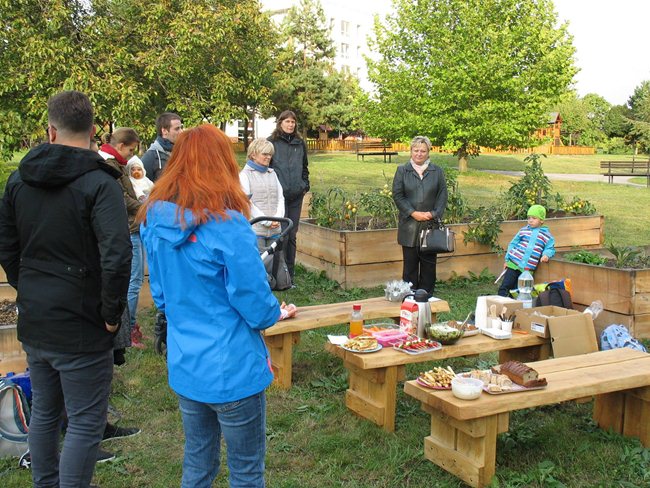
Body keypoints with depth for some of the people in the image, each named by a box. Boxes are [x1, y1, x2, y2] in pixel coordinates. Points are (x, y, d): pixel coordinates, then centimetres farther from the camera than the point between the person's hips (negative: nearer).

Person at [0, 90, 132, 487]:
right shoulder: (98, 183, -17)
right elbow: (116, 257, -27)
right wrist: (112, 313, -14)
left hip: (33, 323, 7)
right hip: (81, 328, -7)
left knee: (44, 411, 22)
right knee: (86, 422, 4)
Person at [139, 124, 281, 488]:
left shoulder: (156, 221, 0)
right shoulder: (227, 225, -21)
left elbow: (161, 296, 10)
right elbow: (258, 308, -17)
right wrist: (275, 312, 4)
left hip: (183, 367, 7)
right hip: (232, 370, -6)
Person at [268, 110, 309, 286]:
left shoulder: (300, 143, 14)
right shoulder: (272, 142, 0)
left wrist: (305, 185, 12)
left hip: (296, 195, 4)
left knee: (292, 235, 8)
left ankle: (290, 272, 15)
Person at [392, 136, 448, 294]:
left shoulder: (437, 171, 9)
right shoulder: (402, 171, 6)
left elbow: (442, 195, 6)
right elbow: (397, 195, -1)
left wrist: (434, 213, -9)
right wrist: (413, 213, -11)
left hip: (431, 225, 1)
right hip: (409, 226, -1)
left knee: (429, 264, 5)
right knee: (410, 263, 2)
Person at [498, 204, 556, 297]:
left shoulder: (547, 235, 3)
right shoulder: (523, 230, 6)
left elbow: (550, 248, 6)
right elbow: (512, 244, 11)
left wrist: (546, 255, -17)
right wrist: (507, 259, 8)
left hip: (528, 269, -1)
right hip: (513, 264, 1)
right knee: (504, 287, -5)